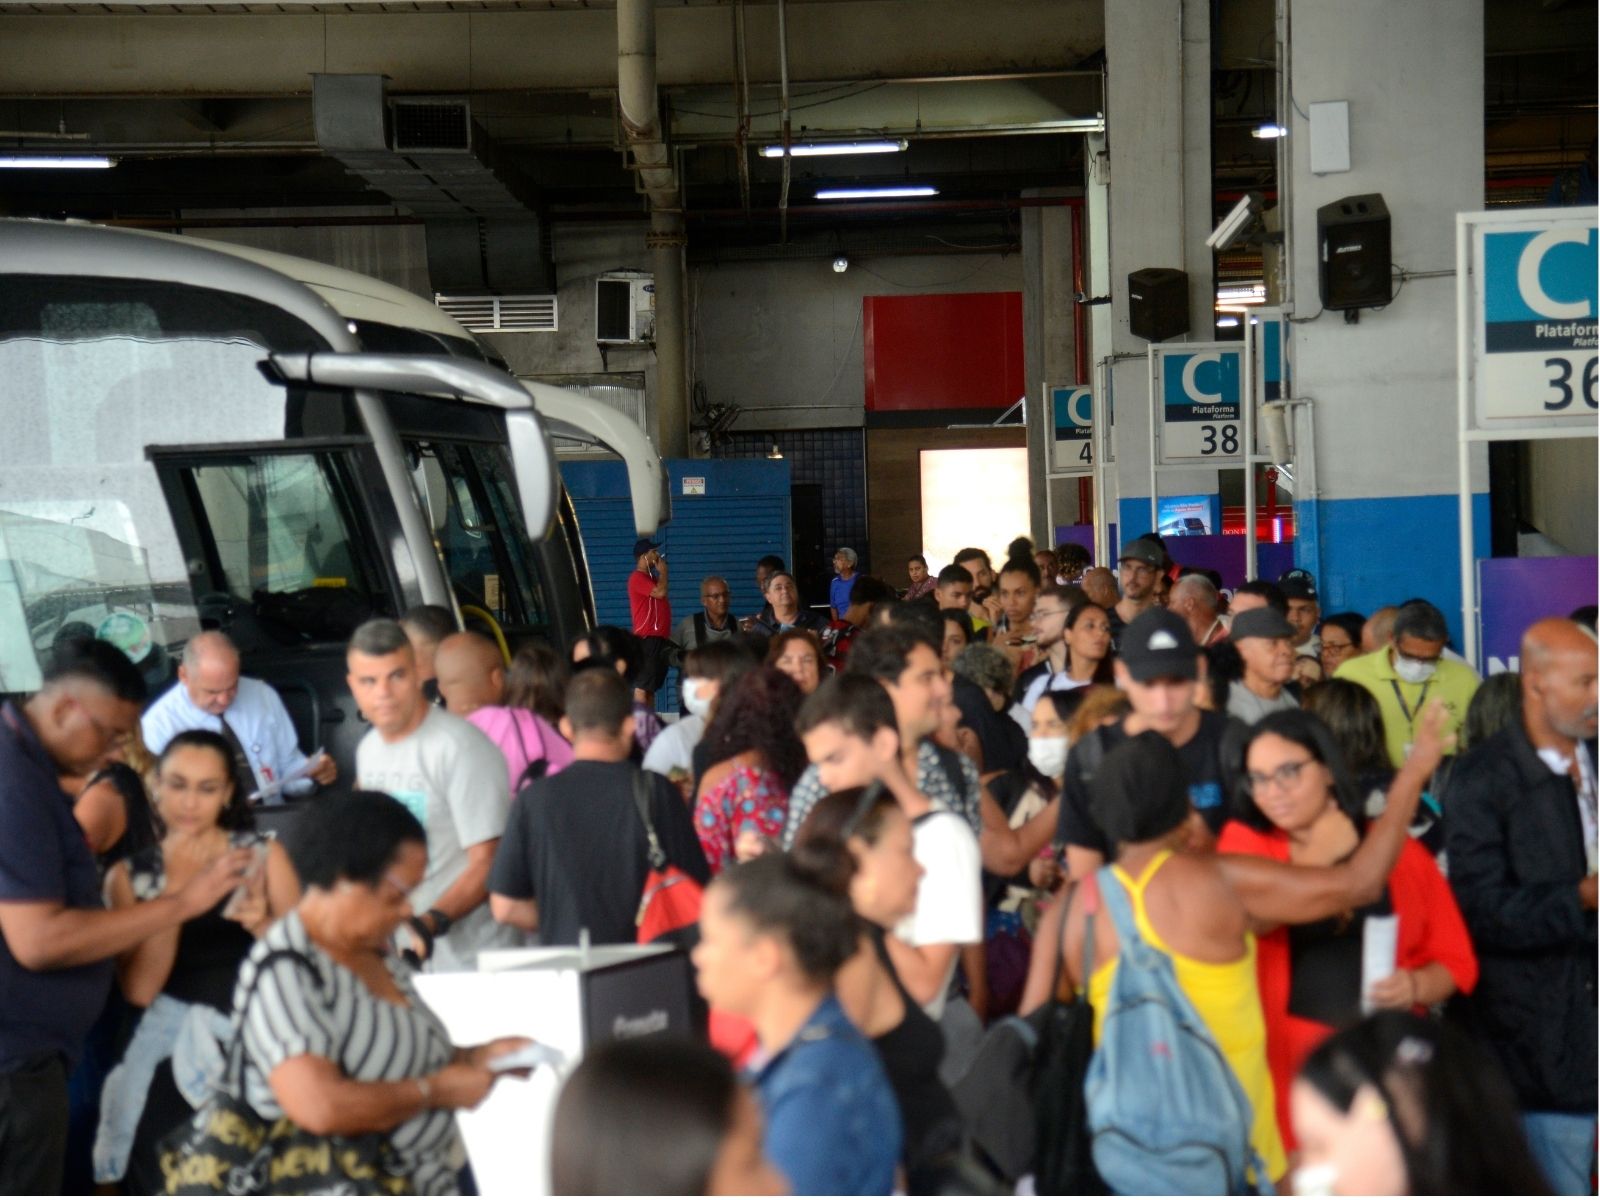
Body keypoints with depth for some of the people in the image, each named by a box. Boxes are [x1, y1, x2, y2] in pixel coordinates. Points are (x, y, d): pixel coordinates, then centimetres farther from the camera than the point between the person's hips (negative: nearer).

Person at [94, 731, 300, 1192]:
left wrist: (261, 924, -15)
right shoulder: (129, 875, 8)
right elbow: (140, 989, -5)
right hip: (176, 1047, 0)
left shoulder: (263, 854, 9)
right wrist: (176, 887, -11)